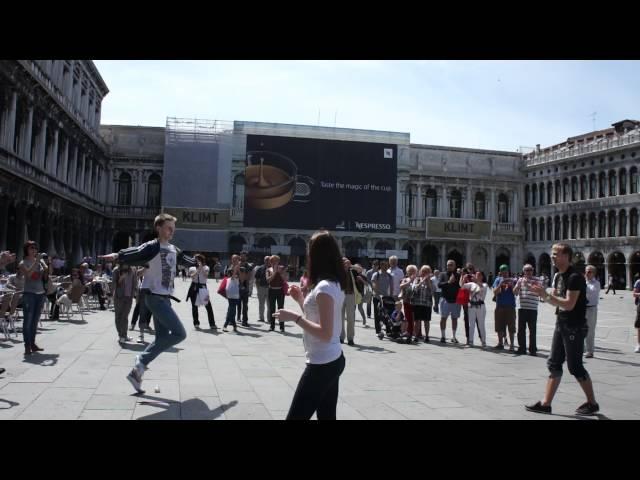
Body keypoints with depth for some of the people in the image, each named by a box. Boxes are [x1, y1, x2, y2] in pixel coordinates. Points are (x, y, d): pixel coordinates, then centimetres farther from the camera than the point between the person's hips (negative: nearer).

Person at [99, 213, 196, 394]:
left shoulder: (174, 250, 12)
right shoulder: (151, 247, -13)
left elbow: (186, 260, 32)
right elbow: (134, 253, -32)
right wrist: (117, 256, -52)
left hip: (165, 298, 9)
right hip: (155, 297, -8)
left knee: (162, 338, 7)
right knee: (179, 333, -13)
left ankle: (137, 372, 13)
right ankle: (142, 360, -4)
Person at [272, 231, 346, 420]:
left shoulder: (324, 287, -21)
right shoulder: (335, 284, 9)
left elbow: (325, 334, -25)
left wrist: (295, 317, -21)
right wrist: (301, 299, 12)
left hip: (322, 364, -10)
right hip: (333, 360, 10)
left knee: (296, 416, -2)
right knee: (327, 416, 15)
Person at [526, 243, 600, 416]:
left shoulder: (575, 277, -16)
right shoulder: (558, 276, 12)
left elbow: (569, 304, -23)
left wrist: (546, 295, -26)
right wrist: (543, 293, -4)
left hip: (574, 327, -9)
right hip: (561, 325, 9)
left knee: (575, 366, -1)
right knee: (554, 364, 8)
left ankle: (592, 403, 16)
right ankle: (546, 403, 11)